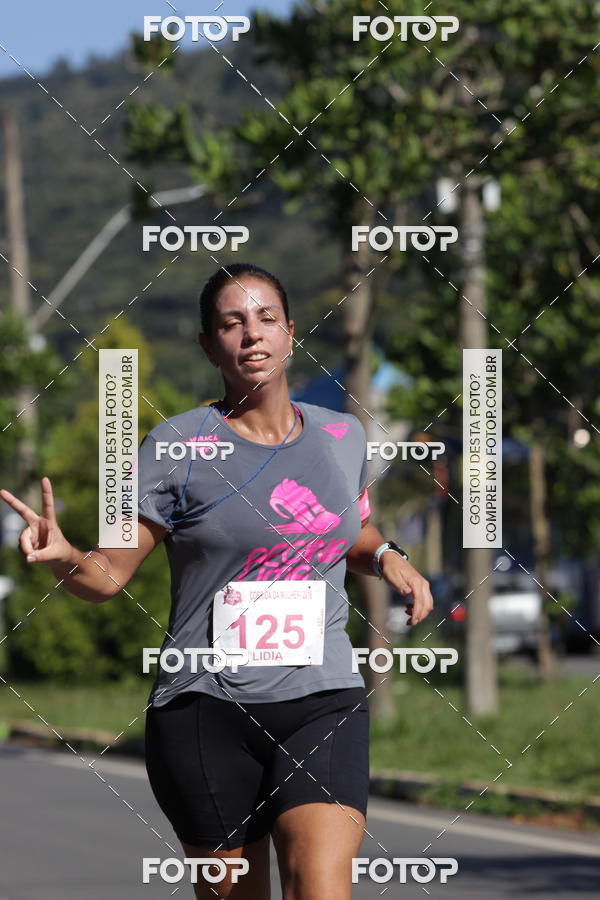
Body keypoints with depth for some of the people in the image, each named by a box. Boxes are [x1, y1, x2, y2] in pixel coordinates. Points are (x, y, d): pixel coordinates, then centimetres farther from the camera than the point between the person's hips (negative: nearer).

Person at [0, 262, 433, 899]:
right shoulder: (177, 446, -1)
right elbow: (108, 573, -2)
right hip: (205, 706, -2)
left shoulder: (341, 436, 10)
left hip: (324, 702, 2)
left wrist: (387, 558, 8)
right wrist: (64, 557, -24)